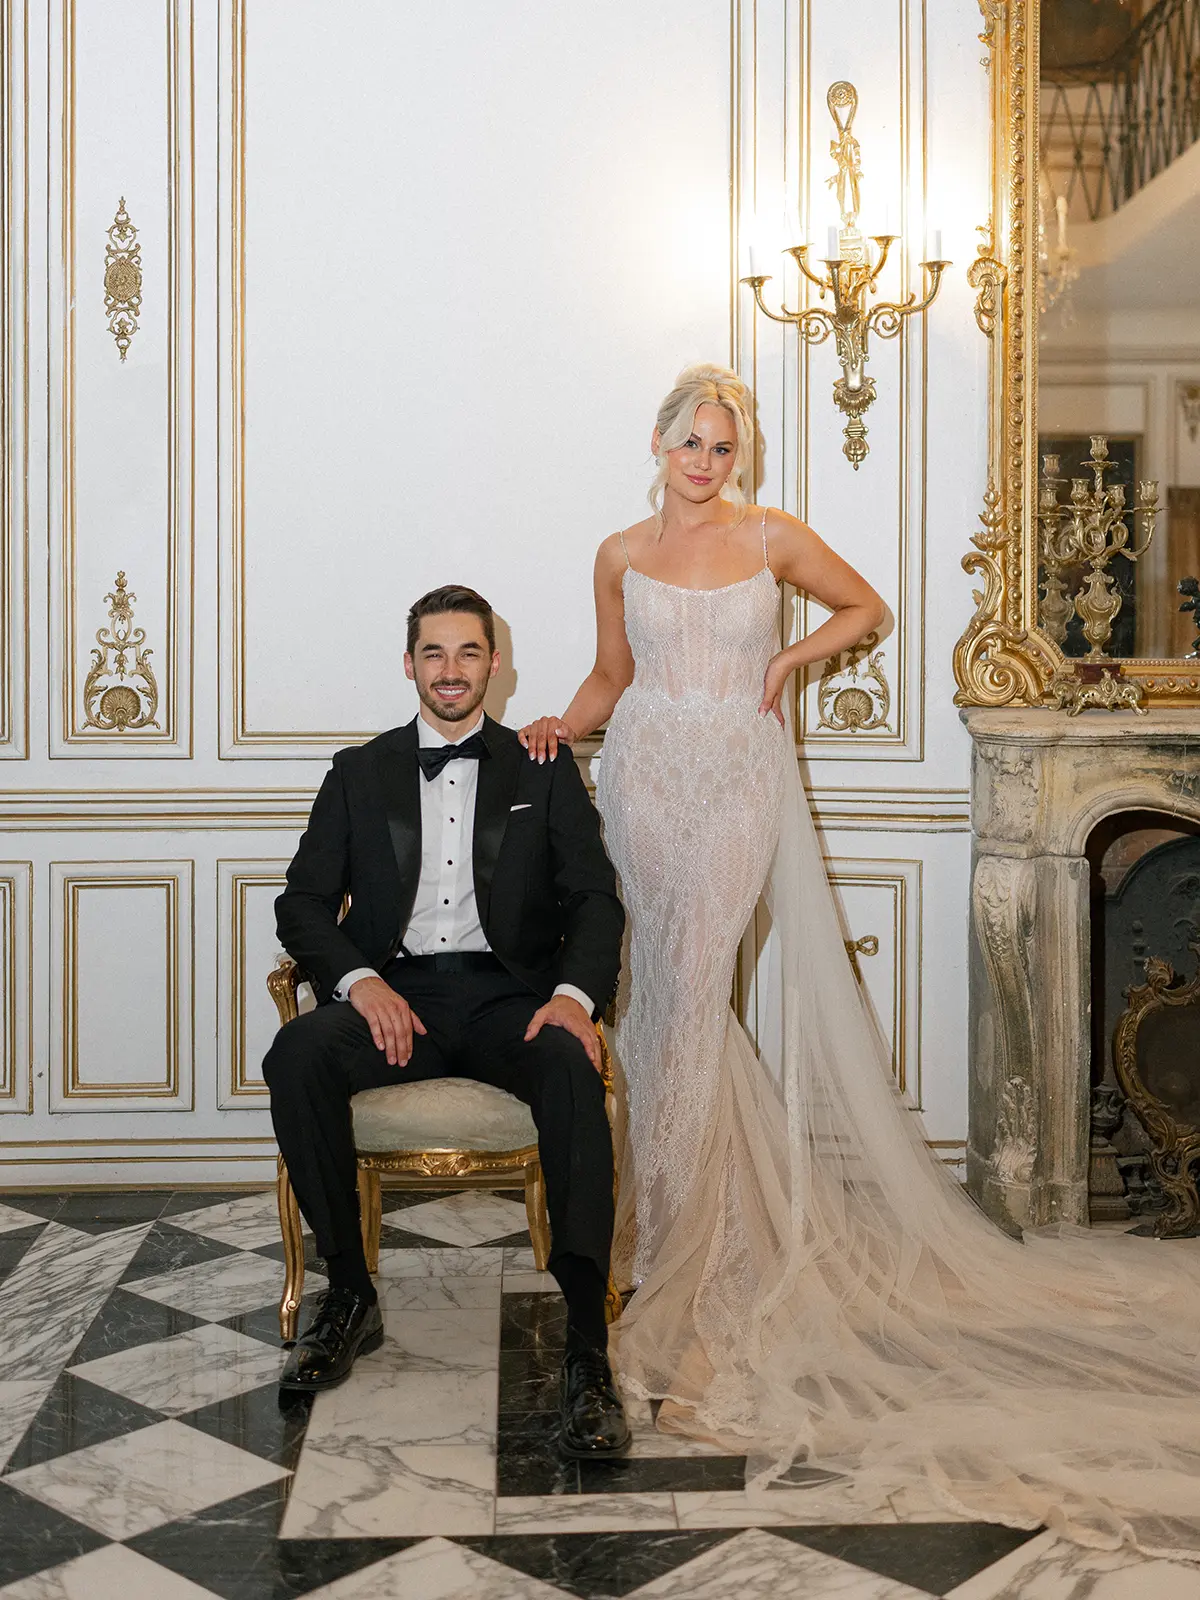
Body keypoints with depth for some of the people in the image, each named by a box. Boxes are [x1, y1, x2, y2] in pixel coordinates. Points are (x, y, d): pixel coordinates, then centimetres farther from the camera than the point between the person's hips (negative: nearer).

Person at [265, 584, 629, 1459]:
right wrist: (358, 979, -13)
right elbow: (303, 903, 9)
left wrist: (576, 992, -15)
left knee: (571, 1066, -35)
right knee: (296, 1055, -31)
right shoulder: (360, 773, 17)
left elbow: (595, 899, 6)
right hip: (395, 994, 1)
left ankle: (588, 1346, -34)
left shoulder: (543, 771, 15)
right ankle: (350, 1295, -14)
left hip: (507, 995, -1)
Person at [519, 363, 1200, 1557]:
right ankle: (672, 1219, 18)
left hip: (740, 779, -2)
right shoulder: (622, 555, 9)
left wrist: (789, 658, 3)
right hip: (646, 775, 2)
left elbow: (864, 607, 17)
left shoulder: (772, 540, 4)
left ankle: (688, 1248, -1)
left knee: (698, 986, -10)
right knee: (659, 990, 2)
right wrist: (563, 724, -2)